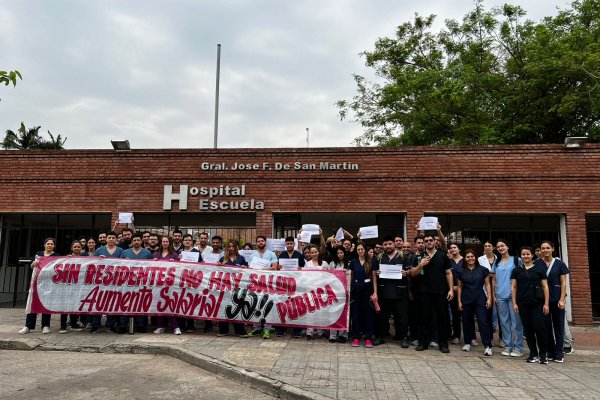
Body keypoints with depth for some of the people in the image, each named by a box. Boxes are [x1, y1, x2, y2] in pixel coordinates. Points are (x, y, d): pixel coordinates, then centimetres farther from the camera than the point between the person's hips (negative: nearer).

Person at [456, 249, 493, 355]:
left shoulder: (483, 270, 3)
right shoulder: (461, 271, 5)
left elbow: (487, 284, 4)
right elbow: (459, 287, 7)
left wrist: (489, 298, -4)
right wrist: (459, 301, 3)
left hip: (480, 299, -2)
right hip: (466, 299, 2)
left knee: (483, 322, -8)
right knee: (467, 322, 9)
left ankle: (488, 346, -7)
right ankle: (467, 343, 24)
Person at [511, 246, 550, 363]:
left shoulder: (539, 269, 5)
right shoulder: (516, 270, 9)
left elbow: (545, 287, 4)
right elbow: (513, 287, 8)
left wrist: (546, 303, -3)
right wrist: (514, 303, 1)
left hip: (537, 303, -2)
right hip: (523, 304, 2)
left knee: (540, 328, -7)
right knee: (528, 329, 6)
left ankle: (543, 354, 7)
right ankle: (533, 354, 16)